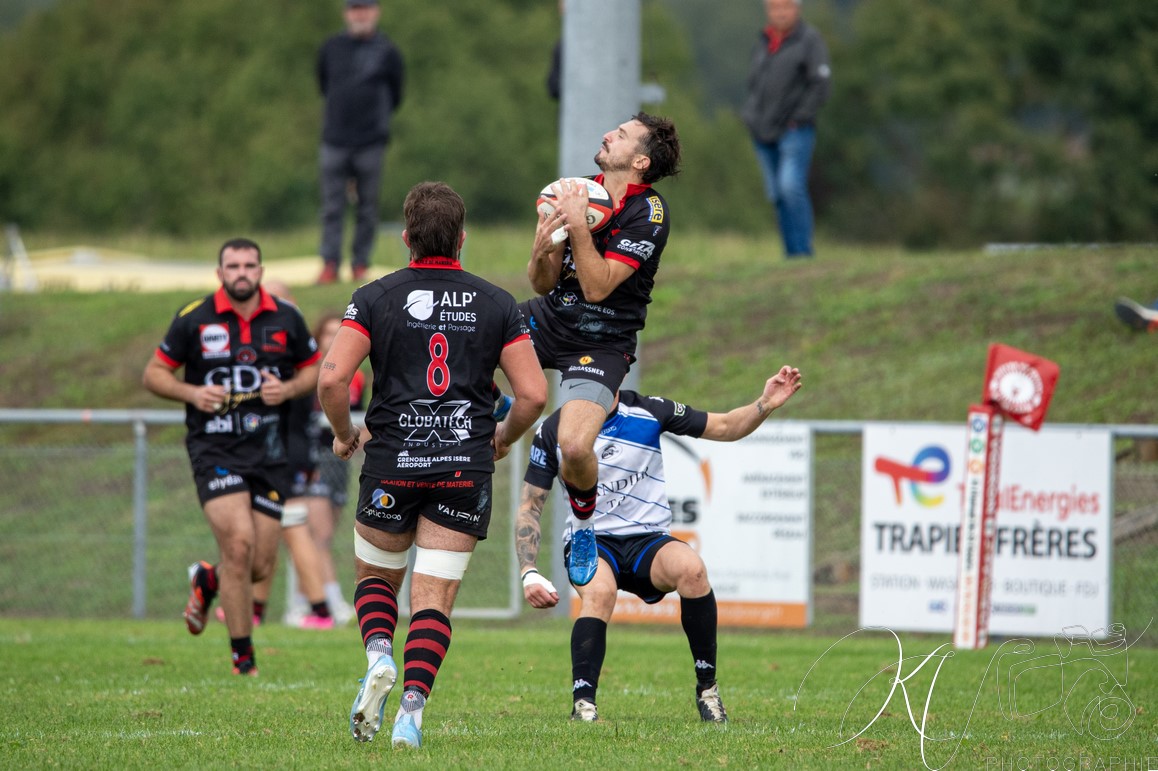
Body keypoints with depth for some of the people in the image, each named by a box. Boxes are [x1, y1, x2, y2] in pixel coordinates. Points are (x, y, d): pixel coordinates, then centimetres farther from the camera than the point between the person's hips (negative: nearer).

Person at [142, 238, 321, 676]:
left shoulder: (286, 319, 4)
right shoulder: (193, 320, -2)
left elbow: (315, 369, 15)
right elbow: (155, 373, 5)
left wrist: (288, 389, -6)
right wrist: (192, 393, -14)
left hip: (268, 452, 3)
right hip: (213, 448, -3)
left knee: (261, 566, 2)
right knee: (239, 544, -19)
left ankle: (207, 581, 39)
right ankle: (242, 656, -6)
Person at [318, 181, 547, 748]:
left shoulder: (375, 298, -1)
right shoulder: (497, 304, 4)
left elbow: (332, 379, -11)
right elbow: (533, 394, 1)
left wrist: (344, 434, 7)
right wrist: (501, 440, 19)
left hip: (393, 463, -1)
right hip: (466, 466, 1)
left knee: (375, 575, 21)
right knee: (434, 597, 2)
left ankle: (379, 658, -6)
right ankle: (412, 707, -15)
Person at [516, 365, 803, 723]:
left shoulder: (648, 412, -1)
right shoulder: (554, 431, -2)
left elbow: (724, 427, 6)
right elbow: (529, 506, 4)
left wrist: (766, 404, -13)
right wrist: (529, 573, -8)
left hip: (648, 540, 1)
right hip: (589, 544, -1)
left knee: (691, 568, -33)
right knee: (599, 591, -37)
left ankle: (707, 687, -19)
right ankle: (582, 705, -35)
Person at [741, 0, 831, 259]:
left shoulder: (809, 40, -3)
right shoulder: (763, 44, 16)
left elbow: (821, 83, -10)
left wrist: (800, 118, -14)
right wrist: (750, 116, 9)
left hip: (794, 131, -7)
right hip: (764, 135, 7)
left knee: (791, 187, -19)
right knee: (777, 195, 6)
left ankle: (803, 251, -16)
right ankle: (792, 254, 10)